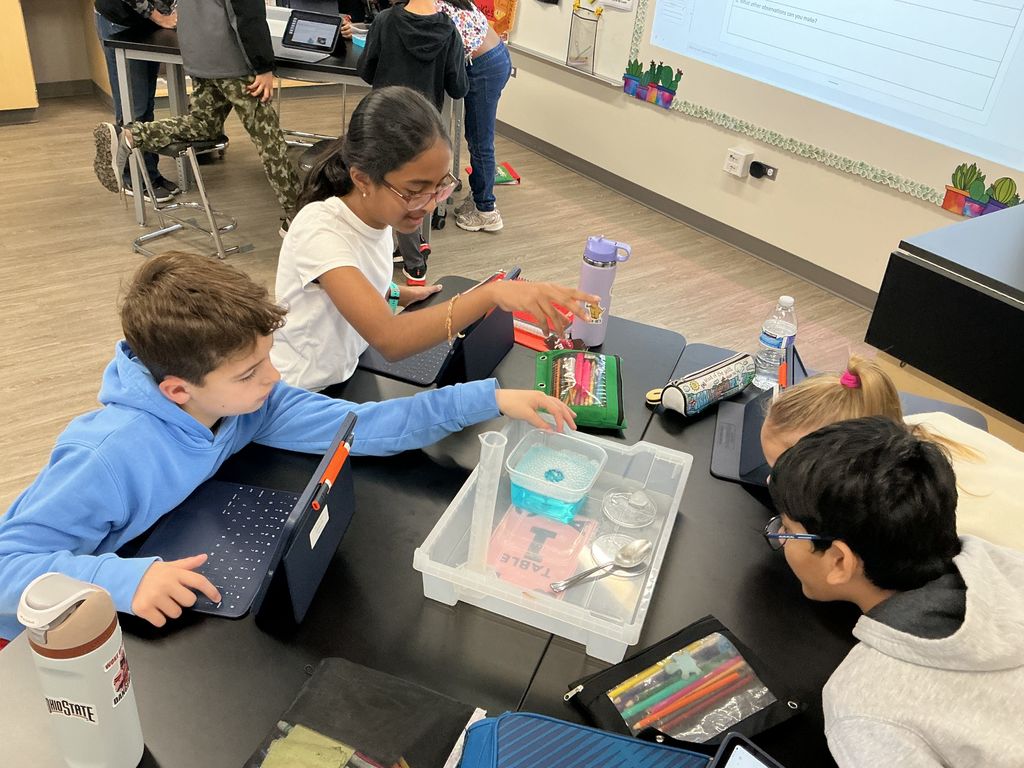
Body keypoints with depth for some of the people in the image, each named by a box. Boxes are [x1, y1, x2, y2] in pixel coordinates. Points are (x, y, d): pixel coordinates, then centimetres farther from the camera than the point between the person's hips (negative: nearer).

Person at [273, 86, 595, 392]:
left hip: (345, 379, 7)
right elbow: (388, 339, -41)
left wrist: (402, 294, 2)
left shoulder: (378, 213, -5)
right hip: (296, 402, -7)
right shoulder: (321, 231, -28)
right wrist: (490, 294, -49)